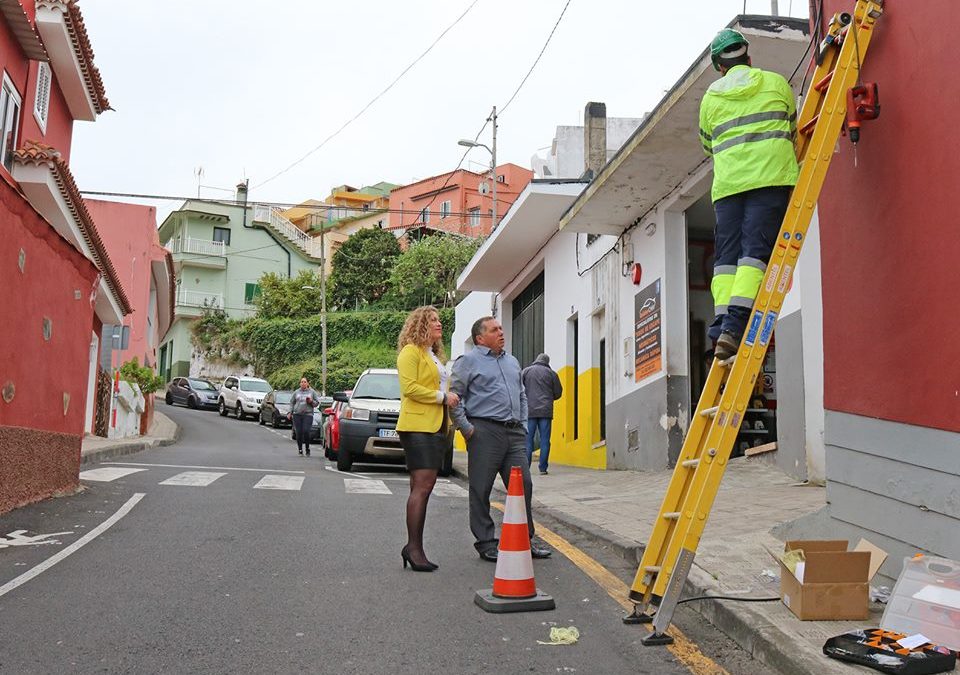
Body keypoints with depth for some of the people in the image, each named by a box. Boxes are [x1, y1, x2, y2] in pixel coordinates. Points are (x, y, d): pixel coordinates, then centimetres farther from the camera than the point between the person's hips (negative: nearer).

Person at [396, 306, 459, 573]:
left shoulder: (435, 356, 23)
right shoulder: (411, 352, -5)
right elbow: (409, 388, -15)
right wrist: (442, 397, -13)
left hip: (436, 427, 9)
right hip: (418, 427, -9)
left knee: (422, 488, 7)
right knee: (422, 487, -12)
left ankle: (413, 548, 10)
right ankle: (414, 548, -10)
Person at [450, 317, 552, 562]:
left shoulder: (512, 361, 21)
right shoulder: (468, 361, -1)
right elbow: (453, 396, -6)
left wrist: (523, 425, 17)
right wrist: (465, 427, -10)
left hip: (514, 433, 6)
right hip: (485, 431, -6)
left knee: (523, 485, 5)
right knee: (481, 491, 0)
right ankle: (485, 543, 10)